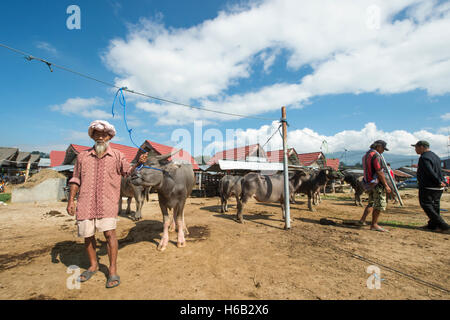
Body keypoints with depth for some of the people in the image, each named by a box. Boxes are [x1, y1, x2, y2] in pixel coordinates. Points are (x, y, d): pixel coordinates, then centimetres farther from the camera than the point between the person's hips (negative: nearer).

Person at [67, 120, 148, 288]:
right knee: (87, 235, 12)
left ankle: (113, 270, 6)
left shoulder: (117, 156, 6)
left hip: (108, 202, -3)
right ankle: (93, 265, 35)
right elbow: (76, 180, 13)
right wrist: (70, 200, 7)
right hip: (85, 203, 3)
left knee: (109, 233, -9)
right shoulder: (83, 156, 11)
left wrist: (139, 163, -21)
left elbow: (128, 172, -1)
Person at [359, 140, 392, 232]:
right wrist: (386, 185, -16)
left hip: (369, 183, 9)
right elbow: (379, 172, -20)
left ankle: (362, 219, 18)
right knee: (379, 204, 0)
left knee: (371, 203, 20)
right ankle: (374, 225, 6)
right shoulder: (376, 155, -16)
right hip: (377, 183, -9)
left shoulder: (366, 155, 14)